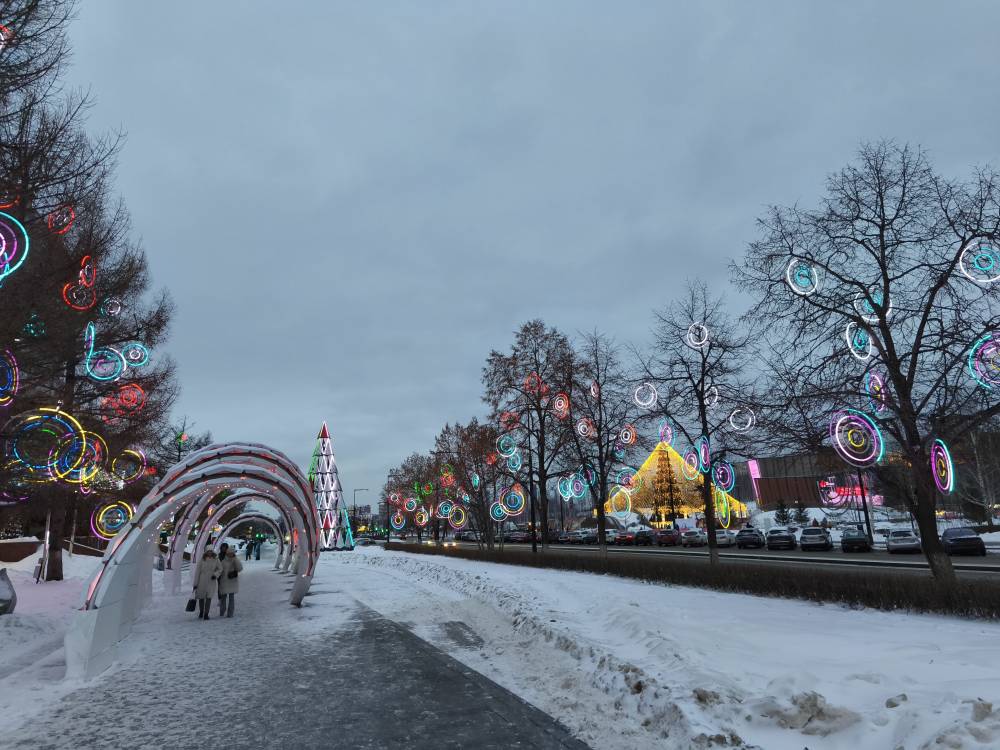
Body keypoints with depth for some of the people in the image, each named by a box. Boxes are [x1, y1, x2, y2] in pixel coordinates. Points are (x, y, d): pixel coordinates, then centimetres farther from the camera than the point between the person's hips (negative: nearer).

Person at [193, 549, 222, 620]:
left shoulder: (215, 561, 1)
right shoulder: (202, 561, -5)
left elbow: (220, 569, 10)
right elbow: (197, 572, -2)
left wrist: (216, 574, -9)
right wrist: (195, 583, -2)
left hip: (211, 582, 0)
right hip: (202, 582, 0)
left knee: (209, 598, -9)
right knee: (201, 598, 11)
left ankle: (206, 614, -2)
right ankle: (201, 612, 34)